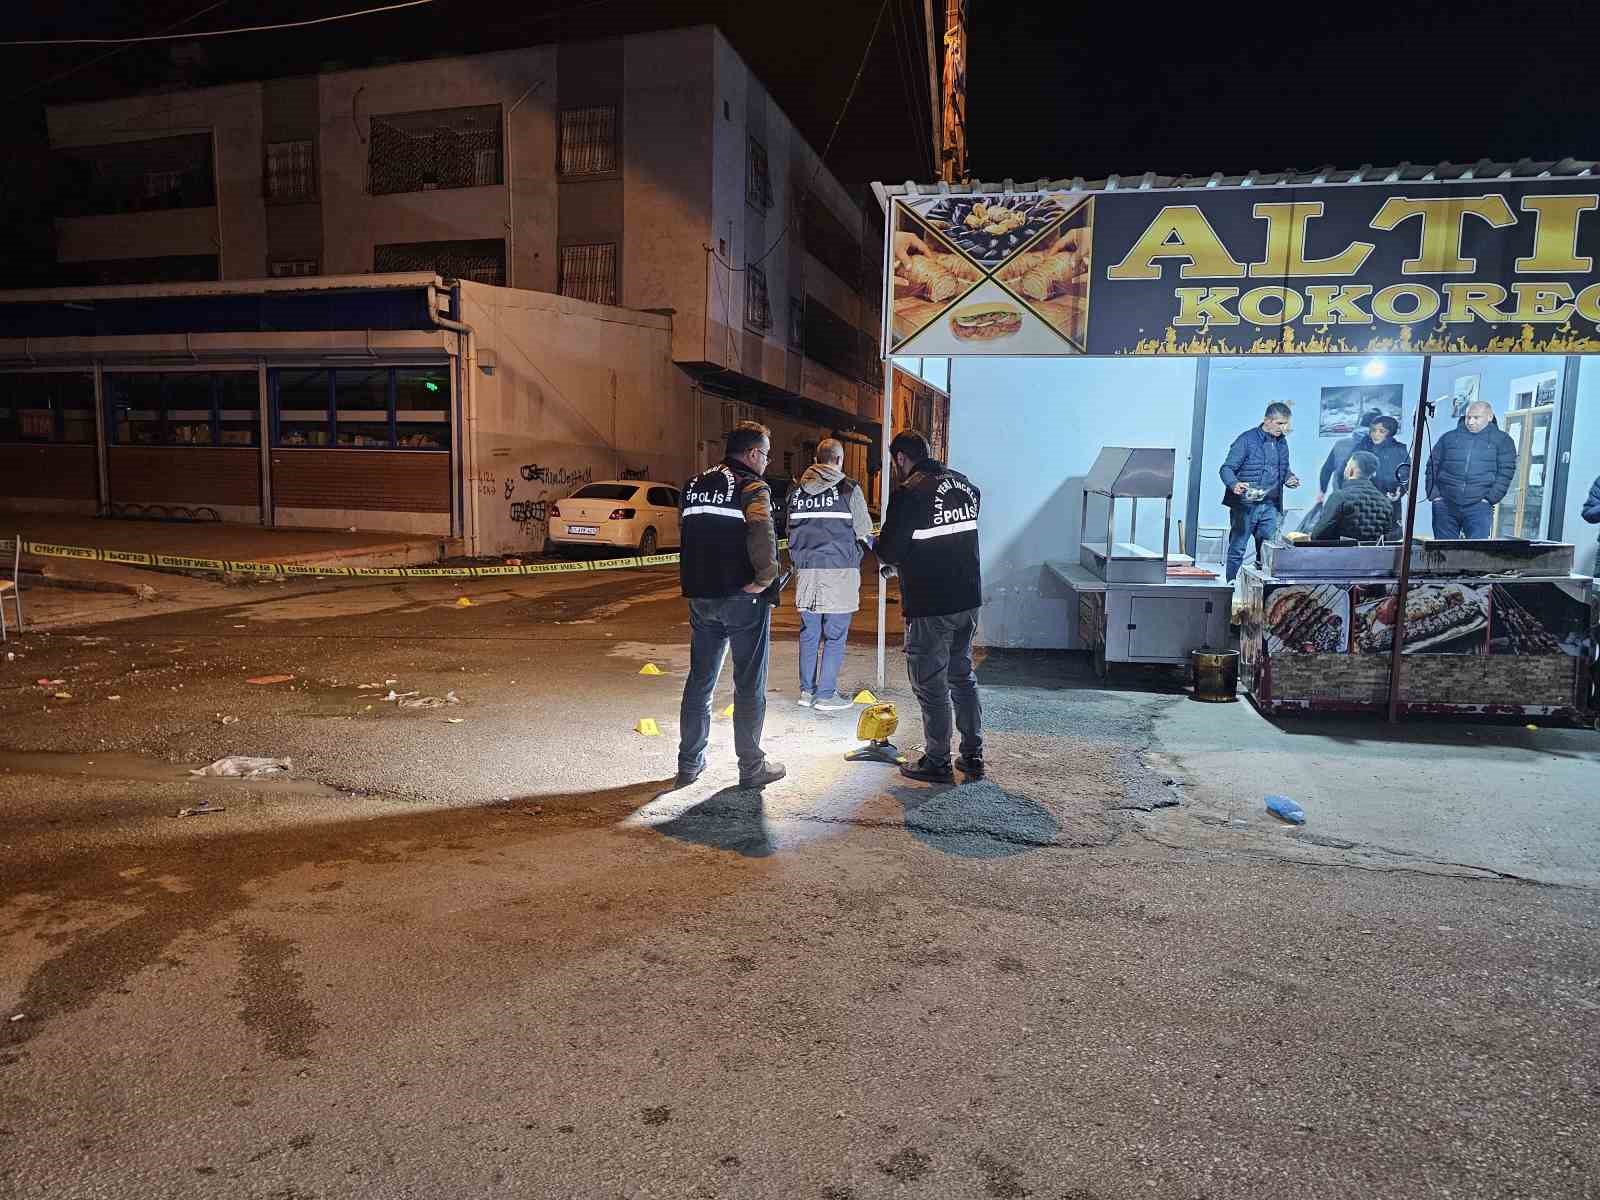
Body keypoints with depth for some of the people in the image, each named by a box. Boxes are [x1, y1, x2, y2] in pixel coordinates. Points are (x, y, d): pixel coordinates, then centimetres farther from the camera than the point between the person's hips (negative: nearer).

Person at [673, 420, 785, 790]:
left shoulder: (693, 485, 12)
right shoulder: (752, 487, -11)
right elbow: (762, 531, -30)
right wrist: (766, 576, -19)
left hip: (701, 596, 6)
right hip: (743, 597, -6)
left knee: (699, 680, 16)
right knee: (749, 685, 5)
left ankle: (689, 763, 22)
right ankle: (751, 766, 13)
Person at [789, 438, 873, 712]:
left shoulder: (798, 490, 8)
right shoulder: (848, 488, -6)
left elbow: (791, 529, 12)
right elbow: (864, 531, -1)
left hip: (806, 569, 5)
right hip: (839, 569, -5)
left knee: (809, 632, 13)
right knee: (835, 636, 2)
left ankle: (807, 689, 19)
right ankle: (826, 694, 5)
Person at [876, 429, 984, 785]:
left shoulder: (909, 493, -16)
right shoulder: (965, 485, 8)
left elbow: (888, 551, -15)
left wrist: (881, 548, 9)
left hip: (930, 605, -7)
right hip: (969, 599, 8)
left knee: (931, 685, 5)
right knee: (963, 677, 19)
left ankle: (937, 762, 14)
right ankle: (973, 756, 25)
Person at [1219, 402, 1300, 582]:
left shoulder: (1282, 441, 12)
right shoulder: (1247, 439, -8)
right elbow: (1226, 468, -12)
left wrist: (1290, 478, 0)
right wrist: (1234, 484, -31)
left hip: (1270, 506, 6)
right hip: (1245, 505, -6)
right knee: (1237, 550, 1)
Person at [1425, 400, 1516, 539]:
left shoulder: (1502, 440, 10)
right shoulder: (1449, 437, 14)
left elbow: (1505, 472, 3)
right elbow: (1433, 466, 13)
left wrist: (1489, 499, -7)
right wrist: (1434, 494, 2)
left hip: (1478, 506, -2)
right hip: (1445, 506, 2)